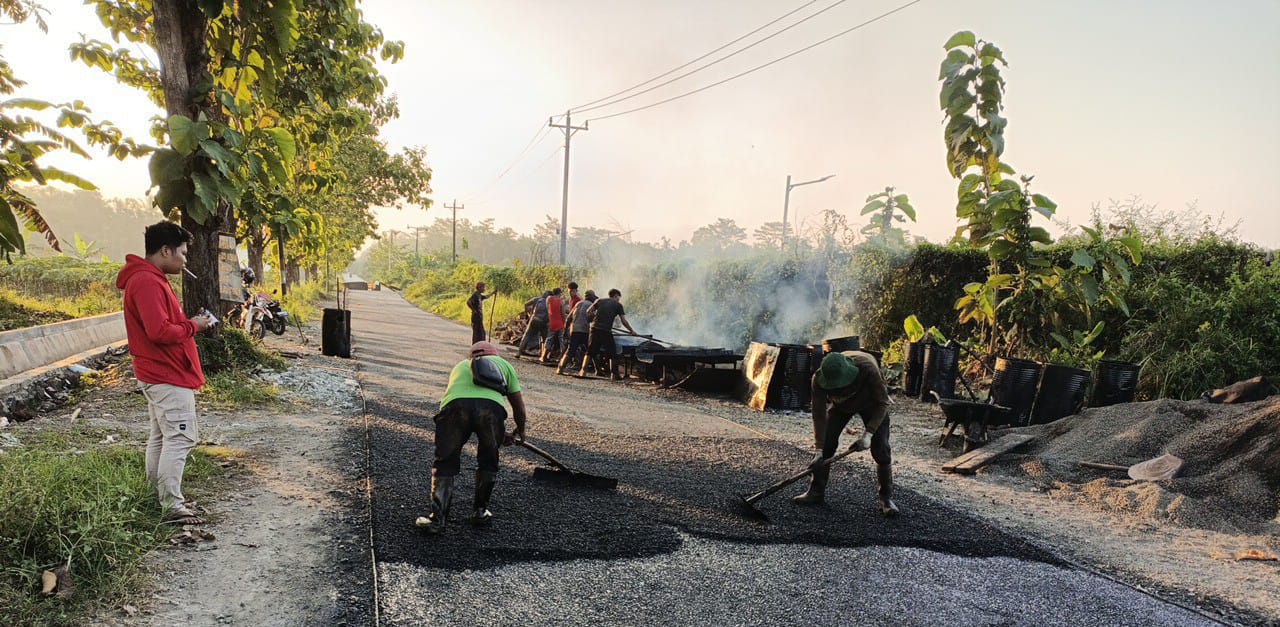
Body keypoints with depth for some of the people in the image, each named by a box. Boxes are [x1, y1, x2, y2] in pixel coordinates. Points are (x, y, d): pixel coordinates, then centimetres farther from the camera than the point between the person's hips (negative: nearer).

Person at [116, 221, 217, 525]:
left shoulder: (149, 279, 15)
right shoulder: (148, 283, -19)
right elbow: (160, 332, -26)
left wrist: (189, 322, 4)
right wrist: (192, 326, -12)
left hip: (159, 374, 11)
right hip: (168, 376, -11)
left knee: (161, 437, 16)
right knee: (180, 438, -7)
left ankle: (160, 496, 25)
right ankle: (172, 506, -2)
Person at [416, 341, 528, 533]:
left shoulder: (460, 366, 42)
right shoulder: (503, 364, 36)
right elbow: (518, 405, 35)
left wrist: (501, 435, 52)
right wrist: (520, 431, 55)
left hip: (455, 406, 1)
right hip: (491, 406, -1)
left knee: (445, 463, 14)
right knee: (488, 462, 21)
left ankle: (437, 517, 6)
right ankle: (480, 512, 29)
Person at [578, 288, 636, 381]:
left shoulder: (600, 301, 16)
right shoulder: (618, 305, 7)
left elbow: (588, 311, 11)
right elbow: (624, 321, 2)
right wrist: (632, 331, 12)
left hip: (595, 329, 3)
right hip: (606, 331, -3)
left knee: (590, 351, 13)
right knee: (612, 353, 8)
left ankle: (583, 370, 9)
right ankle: (614, 374, 4)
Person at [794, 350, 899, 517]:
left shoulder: (867, 368, -42)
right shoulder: (819, 379, -35)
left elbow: (883, 402, -28)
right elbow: (819, 415, -26)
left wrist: (868, 434, -33)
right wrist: (819, 450, -29)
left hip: (871, 404, -2)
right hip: (841, 406, 2)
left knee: (881, 450, -10)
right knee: (827, 445, -7)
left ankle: (887, 498, 5)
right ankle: (816, 492, 8)